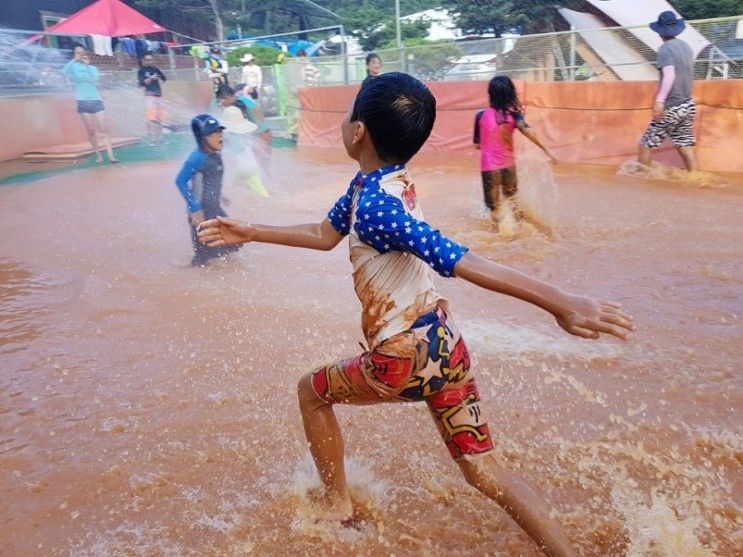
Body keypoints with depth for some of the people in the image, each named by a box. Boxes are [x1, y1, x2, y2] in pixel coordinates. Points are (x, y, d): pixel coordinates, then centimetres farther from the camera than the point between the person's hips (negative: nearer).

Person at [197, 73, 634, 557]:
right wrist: (251, 233, 28)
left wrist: (559, 302, -40)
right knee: (485, 470, 12)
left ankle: (336, 504, 33)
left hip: (405, 359, -7)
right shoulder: (372, 184, 6)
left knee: (311, 391, 20)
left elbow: (466, 264, -34)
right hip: (444, 345, 8)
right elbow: (324, 235, 21)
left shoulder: (374, 205, -22)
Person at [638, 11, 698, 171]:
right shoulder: (686, 47, 11)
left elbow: (669, 75, -26)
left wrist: (660, 100, -32)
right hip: (688, 105, 7)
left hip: (671, 107, -7)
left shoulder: (665, 49, -12)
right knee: (685, 145, 9)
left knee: (647, 143, 3)